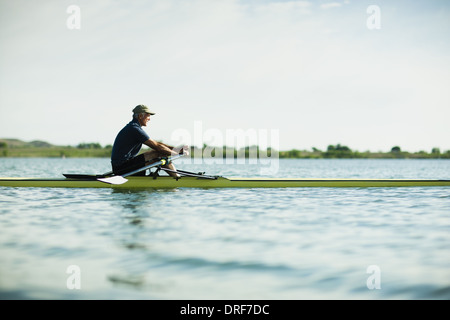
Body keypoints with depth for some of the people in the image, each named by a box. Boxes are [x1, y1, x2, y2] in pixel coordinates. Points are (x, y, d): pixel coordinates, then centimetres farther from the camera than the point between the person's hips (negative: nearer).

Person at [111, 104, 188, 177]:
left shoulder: (133, 127, 17)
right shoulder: (135, 129, -16)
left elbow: (155, 144, 18)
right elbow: (156, 146, -16)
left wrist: (176, 149, 11)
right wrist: (177, 153, -6)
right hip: (121, 168, -11)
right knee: (159, 153, -13)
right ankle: (177, 177, -4)